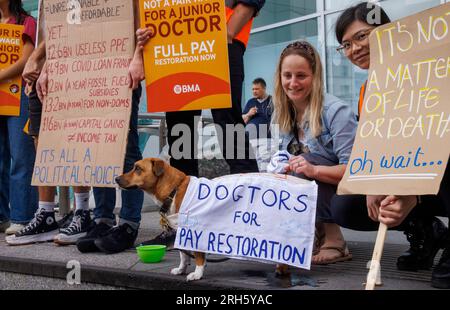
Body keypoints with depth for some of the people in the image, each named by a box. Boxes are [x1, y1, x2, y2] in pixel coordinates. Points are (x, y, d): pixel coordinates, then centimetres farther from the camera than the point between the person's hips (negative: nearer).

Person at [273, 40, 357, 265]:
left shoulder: (336, 111, -19)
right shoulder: (281, 115, 1)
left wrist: (314, 170, -40)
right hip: (305, 197, 7)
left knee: (304, 162, -29)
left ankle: (333, 242, -21)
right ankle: (315, 232, 4)